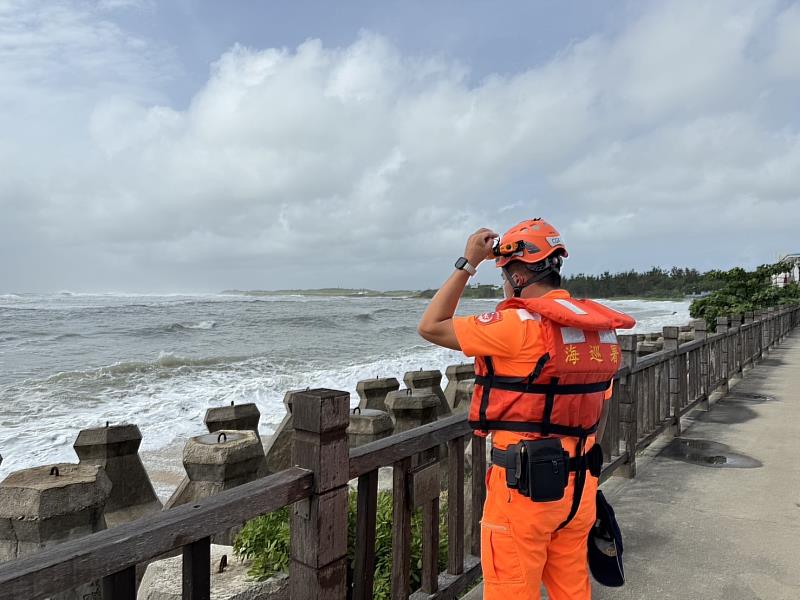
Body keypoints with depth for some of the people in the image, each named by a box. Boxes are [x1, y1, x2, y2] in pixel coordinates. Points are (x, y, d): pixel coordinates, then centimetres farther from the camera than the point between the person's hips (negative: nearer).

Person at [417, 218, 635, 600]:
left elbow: (431, 327, -13)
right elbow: (600, 412, 14)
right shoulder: (601, 328, 6)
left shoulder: (521, 325, -20)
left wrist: (467, 264, -8)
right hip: (578, 484, 8)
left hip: (525, 483, -8)